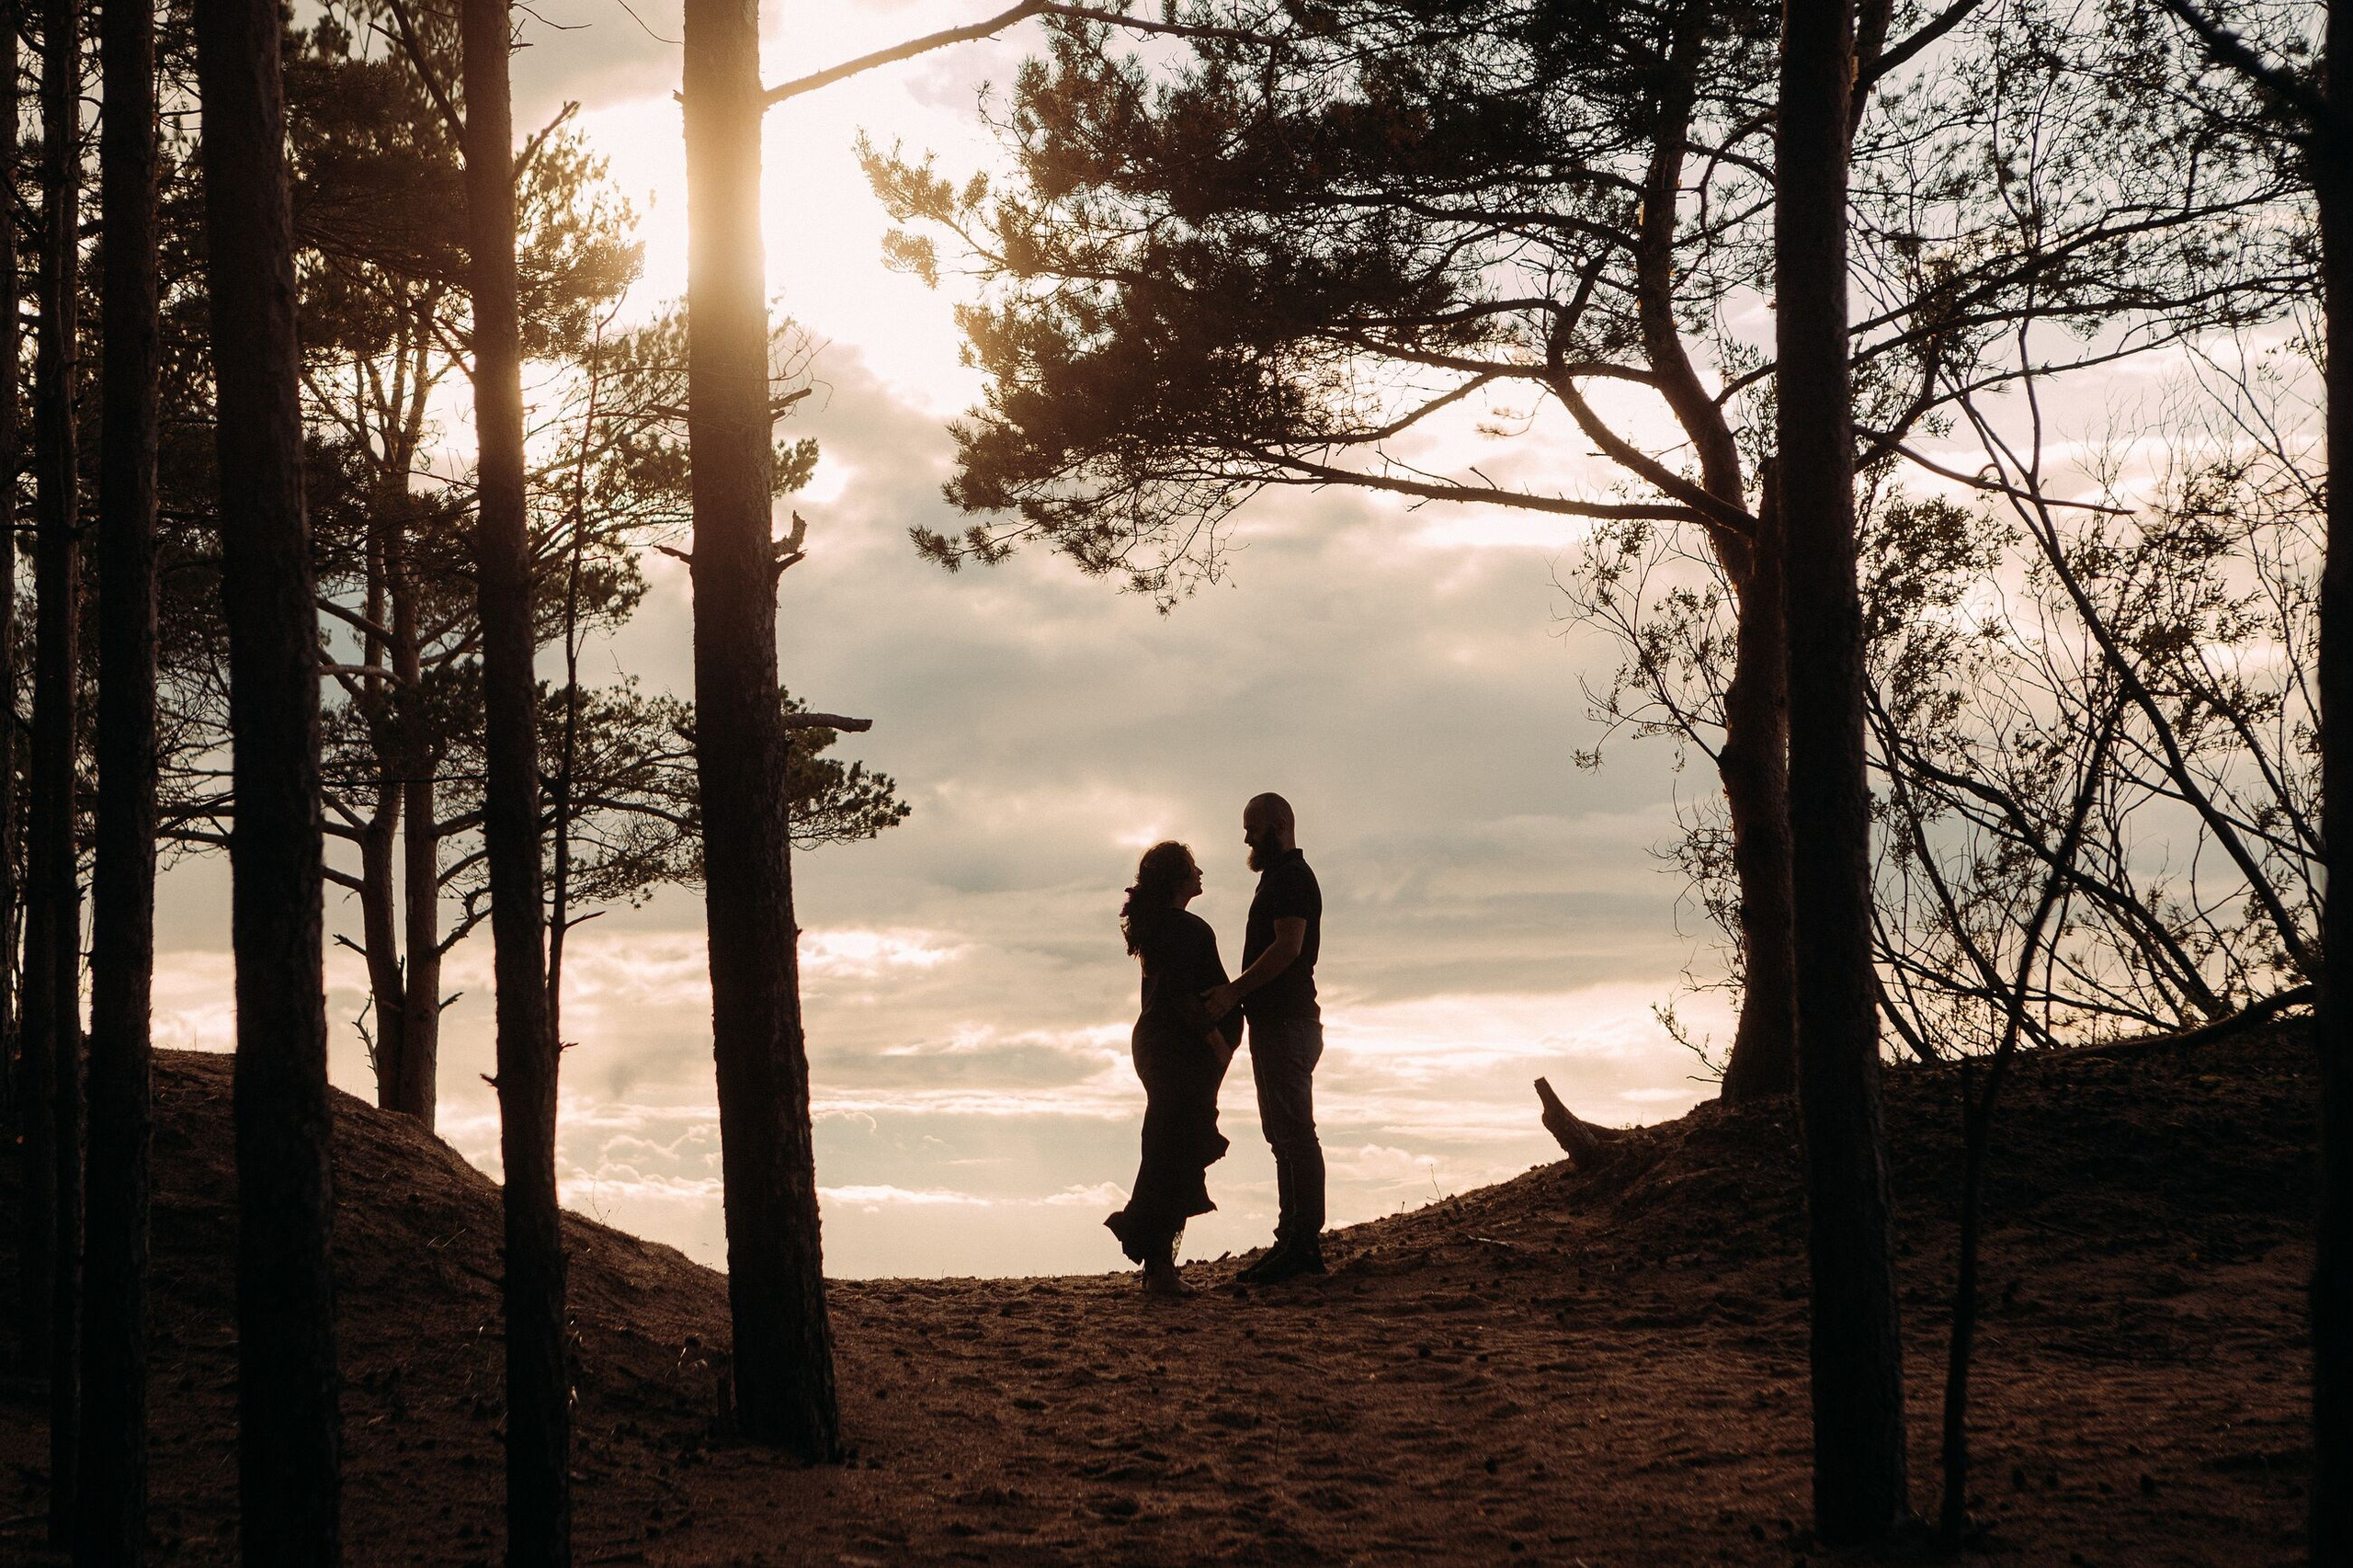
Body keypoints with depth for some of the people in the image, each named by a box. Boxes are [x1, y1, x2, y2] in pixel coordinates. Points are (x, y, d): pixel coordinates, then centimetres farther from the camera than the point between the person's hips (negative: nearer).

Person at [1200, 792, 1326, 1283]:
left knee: (1295, 1134, -11)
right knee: (1285, 1136, 11)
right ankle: (1293, 1240, 14)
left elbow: (1287, 947, -22)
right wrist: (1234, 994, 16)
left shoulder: (1293, 878, -11)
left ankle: (1304, 1244, -12)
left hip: (1288, 1022, -11)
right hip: (1274, 1022, 11)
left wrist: (1234, 990, -22)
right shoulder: (1279, 878, 21)